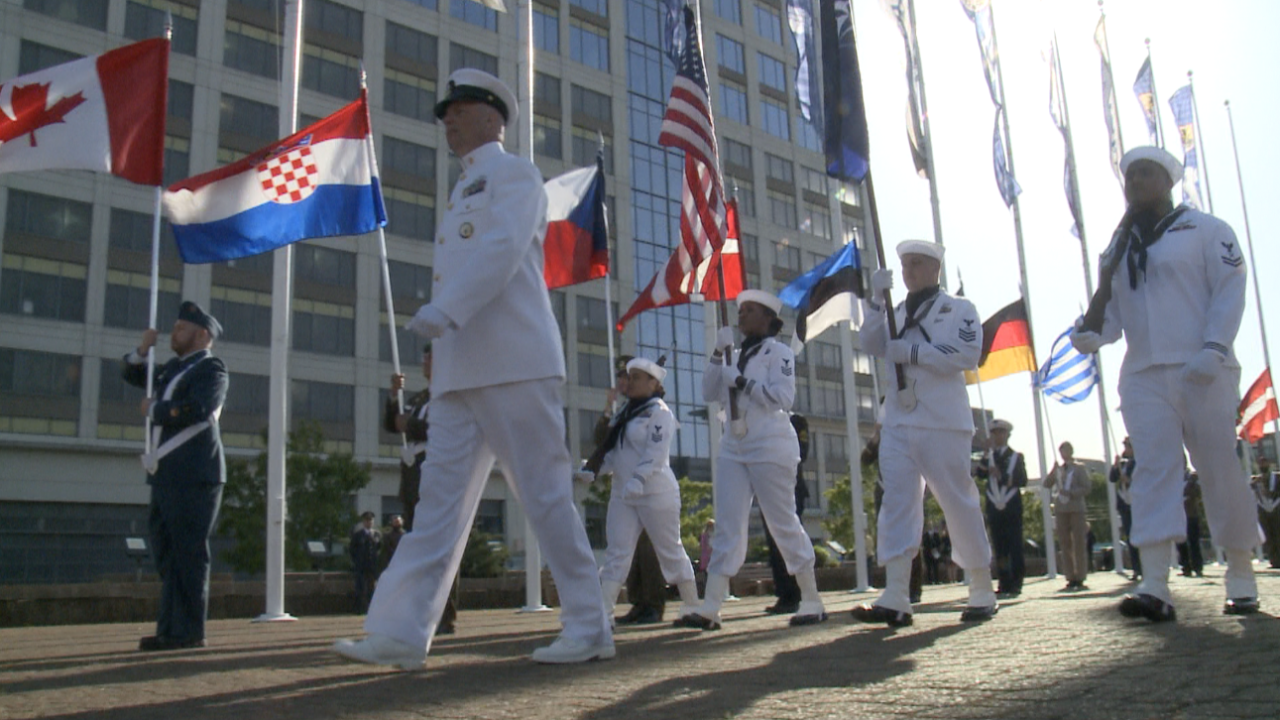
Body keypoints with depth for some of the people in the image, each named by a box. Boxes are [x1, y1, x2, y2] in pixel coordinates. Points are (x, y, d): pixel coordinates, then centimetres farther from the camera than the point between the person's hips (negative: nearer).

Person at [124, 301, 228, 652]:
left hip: (194, 476, -9)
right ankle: (171, 629, 18)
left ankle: (189, 632, -2)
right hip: (166, 475, 9)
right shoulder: (174, 368, 21)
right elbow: (134, 376, 33)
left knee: (188, 553, -7)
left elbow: (196, 409, -22)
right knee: (167, 553, 11)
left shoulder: (212, 370, -5)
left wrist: (153, 409, -8)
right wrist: (143, 350, 13)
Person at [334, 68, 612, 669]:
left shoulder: (515, 173, 2)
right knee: (441, 496, 2)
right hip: (461, 372, 8)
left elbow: (502, 249, -16)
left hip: (514, 365, -8)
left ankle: (589, 629, 4)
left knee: (547, 495, -5)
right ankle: (401, 633, 1)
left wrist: (441, 313, -26)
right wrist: (439, 350, 18)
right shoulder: (463, 192, 27)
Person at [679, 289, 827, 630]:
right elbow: (710, 393, 9)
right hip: (734, 448, 6)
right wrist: (718, 353, 0)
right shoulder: (736, 356, 18)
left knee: (784, 523, -2)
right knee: (727, 527, -1)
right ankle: (710, 609, -5)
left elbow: (783, 397, -13)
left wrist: (741, 381, -16)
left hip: (770, 448, -6)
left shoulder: (778, 352, 0)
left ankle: (812, 602, 9)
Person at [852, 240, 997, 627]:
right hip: (898, 423, 4)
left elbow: (968, 353, -10)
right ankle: (895, 600, -9)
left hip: (943, 423, -4)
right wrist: (876, 299, -6)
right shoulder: (896, 312, 19)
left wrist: (911, 352, -13)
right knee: (897, 503, -5)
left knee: (959, 503, 1)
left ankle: (983, 594, 15)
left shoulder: (959, 309, 5)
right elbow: (873, 346, 4)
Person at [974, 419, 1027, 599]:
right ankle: (1005, 584, 5)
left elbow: (1023, 481, -4)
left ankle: (1016, 584, -2)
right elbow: (980, 474, -3)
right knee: (999, 549, 1)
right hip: (994, 509, 2)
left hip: (1012, 508, -2)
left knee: (1015, 547, -5)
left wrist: (1002, 476, -16)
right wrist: (987, 457, -18)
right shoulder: (988, 456, 15)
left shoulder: (1016, 456, 8)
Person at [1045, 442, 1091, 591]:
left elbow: (1086, 488, -4)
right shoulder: (1057, 469, 14)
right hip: (1060, 510, 4)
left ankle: (1080, 578, 2)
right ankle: (1070, 578, 5)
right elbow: (1047, 485, 4)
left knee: (1079, 544, -2)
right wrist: (1053, 471, -9)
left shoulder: (1079, 468, 3)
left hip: (1077, 509, -4)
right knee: (1065, 545, 2)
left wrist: (1070, 492, -16)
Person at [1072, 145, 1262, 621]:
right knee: (1153, 470, -9)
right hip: (1143, 376, 3)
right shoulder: (1117, 250, 19)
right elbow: (1112, 312, 14)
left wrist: (1214, 348, -17)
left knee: (1220, 471, 2)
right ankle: (1155, 589, -15)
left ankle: (1242, 583, 17)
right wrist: (1093, 333, -9)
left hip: (1201, 372, -3)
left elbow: (1229, 291, -3)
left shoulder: (1205, 230, 6)